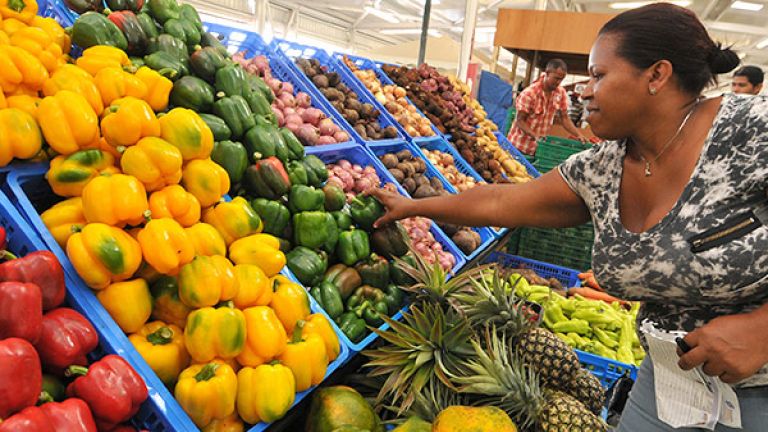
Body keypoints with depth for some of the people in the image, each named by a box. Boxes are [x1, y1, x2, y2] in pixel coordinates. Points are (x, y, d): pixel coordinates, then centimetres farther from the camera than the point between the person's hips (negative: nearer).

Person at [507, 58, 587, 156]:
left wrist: (579, 135, -7)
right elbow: (520, 121, -15)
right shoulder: (529, 93, -17)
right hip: (520, 146, -4)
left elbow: (564, 118, 6)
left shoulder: (561, 93, -1)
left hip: (539, 147, 5)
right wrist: (535, 136, -30)